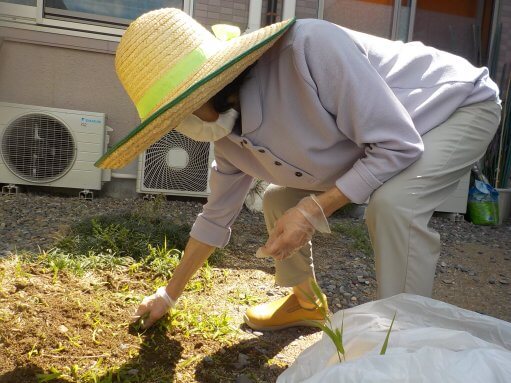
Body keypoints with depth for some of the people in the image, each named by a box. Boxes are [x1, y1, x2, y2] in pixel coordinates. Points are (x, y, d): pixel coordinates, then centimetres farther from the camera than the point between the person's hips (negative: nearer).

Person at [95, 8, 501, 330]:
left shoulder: (309, 48, -38)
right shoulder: (230, 137, -13)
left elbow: (398, 145, -33)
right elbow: (217, 216, 0)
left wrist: (314, 210, -33)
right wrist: (170, 294, 8)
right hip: (375, 138, 6)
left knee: (392, 202, -35)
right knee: (281, 198, 2)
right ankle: (304, 300, 22)